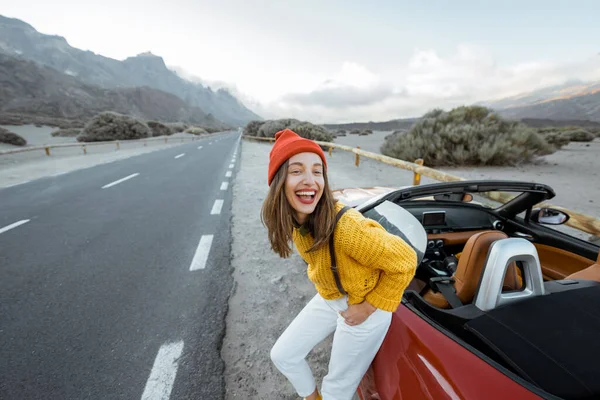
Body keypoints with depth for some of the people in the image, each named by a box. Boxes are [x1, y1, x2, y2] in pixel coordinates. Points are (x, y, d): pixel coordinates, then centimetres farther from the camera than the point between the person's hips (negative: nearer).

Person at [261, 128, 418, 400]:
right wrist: (323, 285, 9)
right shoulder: (293, 220, -15)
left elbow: (405, 261, -24)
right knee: (282, 355, 18)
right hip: (328, 299, 6)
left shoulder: (346, 227, -37)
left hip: (362, 307, -6)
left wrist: (369, 307, -17)